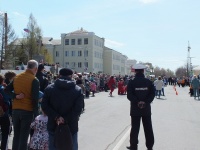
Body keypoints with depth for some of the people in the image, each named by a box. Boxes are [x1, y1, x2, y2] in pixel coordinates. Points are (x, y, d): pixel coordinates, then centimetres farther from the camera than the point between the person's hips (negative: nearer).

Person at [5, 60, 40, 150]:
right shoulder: (34, 80, -11)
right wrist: (36, 115, -12)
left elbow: (6, 90, 8)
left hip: (15, 110, 5)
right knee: (24, 137, 1)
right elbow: (35, 99, -15)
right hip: (27, 111, -5)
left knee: (16, 135, 15)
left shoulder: (17, 77, 8)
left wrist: (16, 96, -5)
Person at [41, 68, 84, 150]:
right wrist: (66, 120, -14)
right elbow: (78, 109, -15)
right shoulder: (78, 90, -5)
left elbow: (44, 106, -6)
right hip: (71, 127, -1)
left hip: (53, 126, 2)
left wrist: (56, 117, -11)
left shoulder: (49, 88, 1)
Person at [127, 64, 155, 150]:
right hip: (146, 108, 2)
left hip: (135, 109, -2)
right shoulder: (149, 82, -1)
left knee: (135, 128, 7)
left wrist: (137, 102, -13)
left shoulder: (131, 82, -7)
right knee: (148, 128, 12)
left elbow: (129, 95, -14)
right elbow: (152, 94, -6)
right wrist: (145, 102, -12)